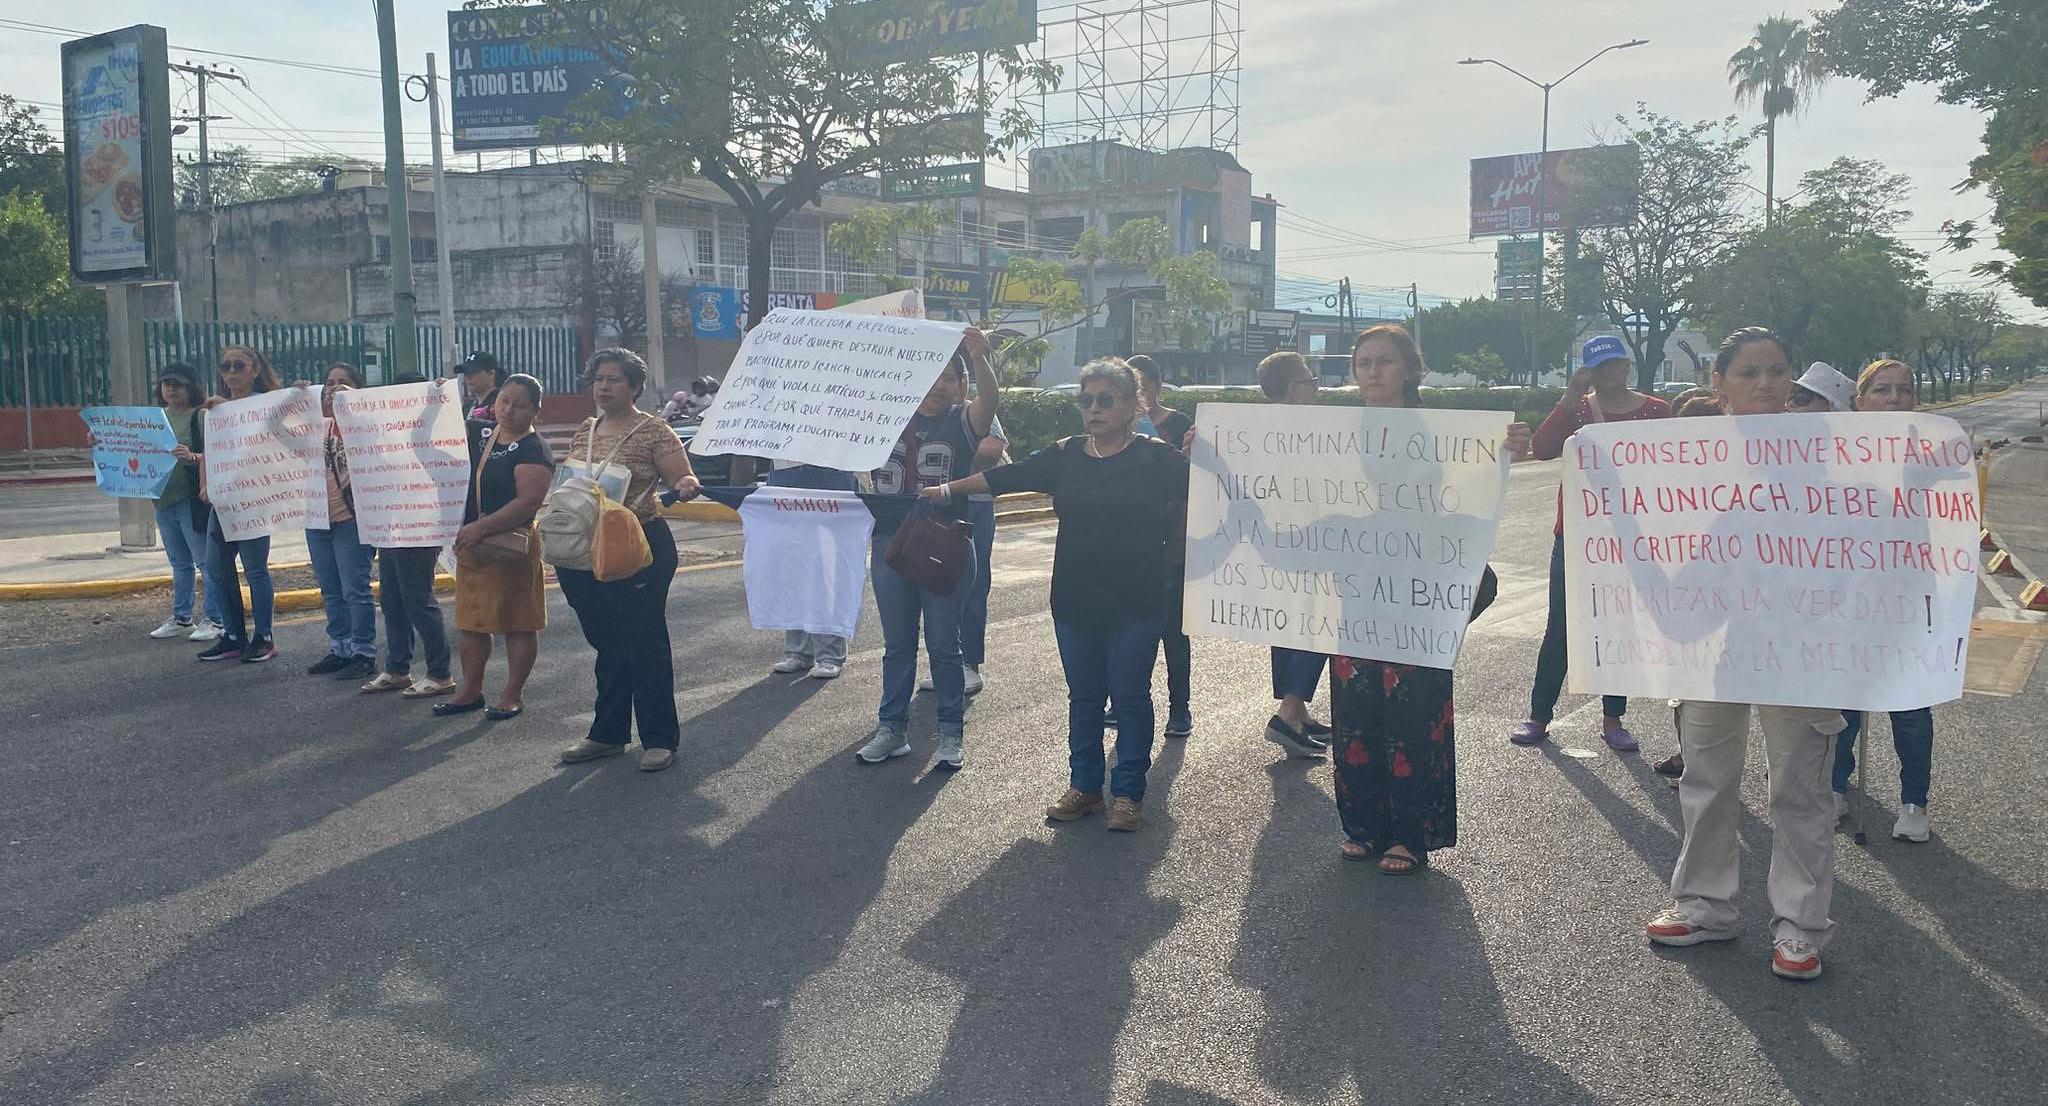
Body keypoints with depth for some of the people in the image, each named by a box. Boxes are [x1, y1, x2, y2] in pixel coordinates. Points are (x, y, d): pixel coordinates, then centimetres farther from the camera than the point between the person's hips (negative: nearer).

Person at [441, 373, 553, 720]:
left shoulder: (533, 450, -13)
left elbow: (529, 501, -23)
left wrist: (481, 527, -25)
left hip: (509, 544, -8)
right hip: (471, 544, 8)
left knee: (517, 623, 3)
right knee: (471, 621, 14)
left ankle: (513, 695, 14)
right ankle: (470, 690, 26)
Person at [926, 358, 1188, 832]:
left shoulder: (1156, 457, -5)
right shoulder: (1065, 456, 6)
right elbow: (1007, 476, 9)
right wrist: (947, 489, 11)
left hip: (1136, 603, -4)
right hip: (1075, 601, 4)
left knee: (1129, 695, 5)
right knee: (1083, 695, 13)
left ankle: (1128, 791, 18)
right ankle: (1084, 786, 26)